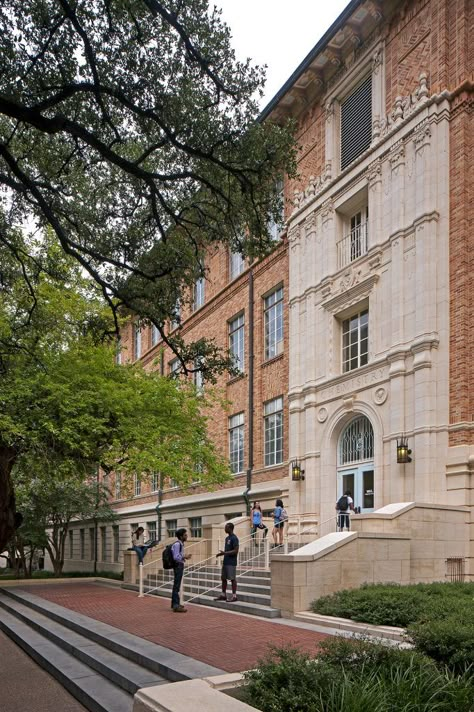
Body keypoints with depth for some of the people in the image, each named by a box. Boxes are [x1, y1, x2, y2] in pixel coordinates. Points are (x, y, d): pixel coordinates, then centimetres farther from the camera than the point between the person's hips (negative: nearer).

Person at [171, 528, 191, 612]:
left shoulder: (181, 544, 12)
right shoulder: (177, 544, -18)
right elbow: (176, 557, -23)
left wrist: (184, 556, 5)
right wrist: (184, 557, -15)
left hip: (180, 565, 10)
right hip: (178, 565, -10)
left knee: (176, 585, 18)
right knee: (176, 586, -8)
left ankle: (174, 604, 28)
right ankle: (176, 606, -7)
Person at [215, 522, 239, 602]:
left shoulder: (234, 538, -14)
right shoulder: (227, 538, 15)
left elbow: (236, 551, -20)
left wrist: (225, 553, -22)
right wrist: (222, 553, 7)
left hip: (231, 562, -9)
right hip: (225, 562, 9)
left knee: (232, 579, -4)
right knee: (223, 578, 12)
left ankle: (234, 596, 3)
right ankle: (223, 595, 20)